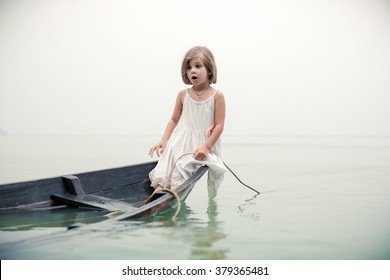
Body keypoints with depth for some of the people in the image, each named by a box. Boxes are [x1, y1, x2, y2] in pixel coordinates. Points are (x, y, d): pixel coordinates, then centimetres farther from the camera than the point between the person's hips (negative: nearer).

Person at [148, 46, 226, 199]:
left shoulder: (216, 95, -2)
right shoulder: (183, 94, 8)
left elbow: (219, 125, -5)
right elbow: (174, 120, 14)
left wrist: (206, 147, -14)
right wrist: (163, 140, 1)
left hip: (202, 146, -3)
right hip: (180, 142, 3)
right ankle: (159, 189, -33)